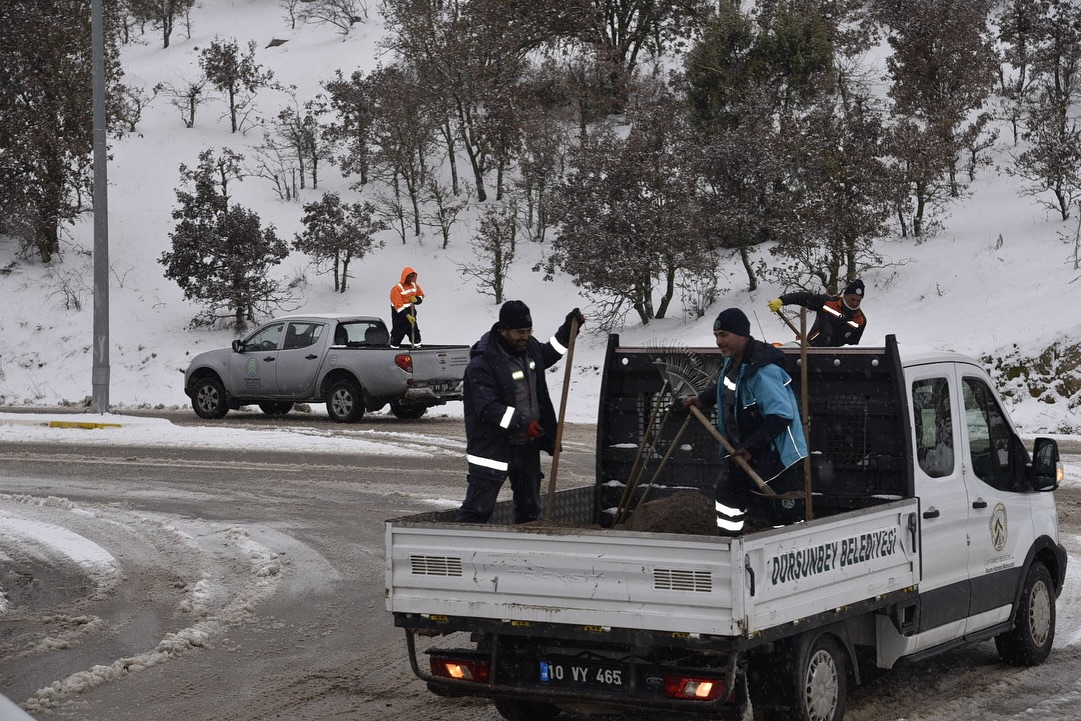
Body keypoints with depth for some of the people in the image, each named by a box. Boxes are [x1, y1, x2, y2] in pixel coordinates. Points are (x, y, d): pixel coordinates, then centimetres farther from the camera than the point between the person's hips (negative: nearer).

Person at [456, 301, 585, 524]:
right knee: (478, 507, -9)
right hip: (493, 447, -8)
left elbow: (548, 354, 27)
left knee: (529, 506, 21)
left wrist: (568, 329, 17)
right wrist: (522, 422, -31)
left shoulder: (529, 347, 3)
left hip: (528, 445, 8)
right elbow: (488, 408, -27)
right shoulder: (482, 363, -22)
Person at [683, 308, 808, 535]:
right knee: (727, 493, 22)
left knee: (785, 516, -9)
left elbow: (780, 416, -31)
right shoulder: (732, 362, 3)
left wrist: (751, 447, -29)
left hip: (778, 457, -10)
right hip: (742, 451, 10)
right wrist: (702, 400, 18)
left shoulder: (764, 371, -29)